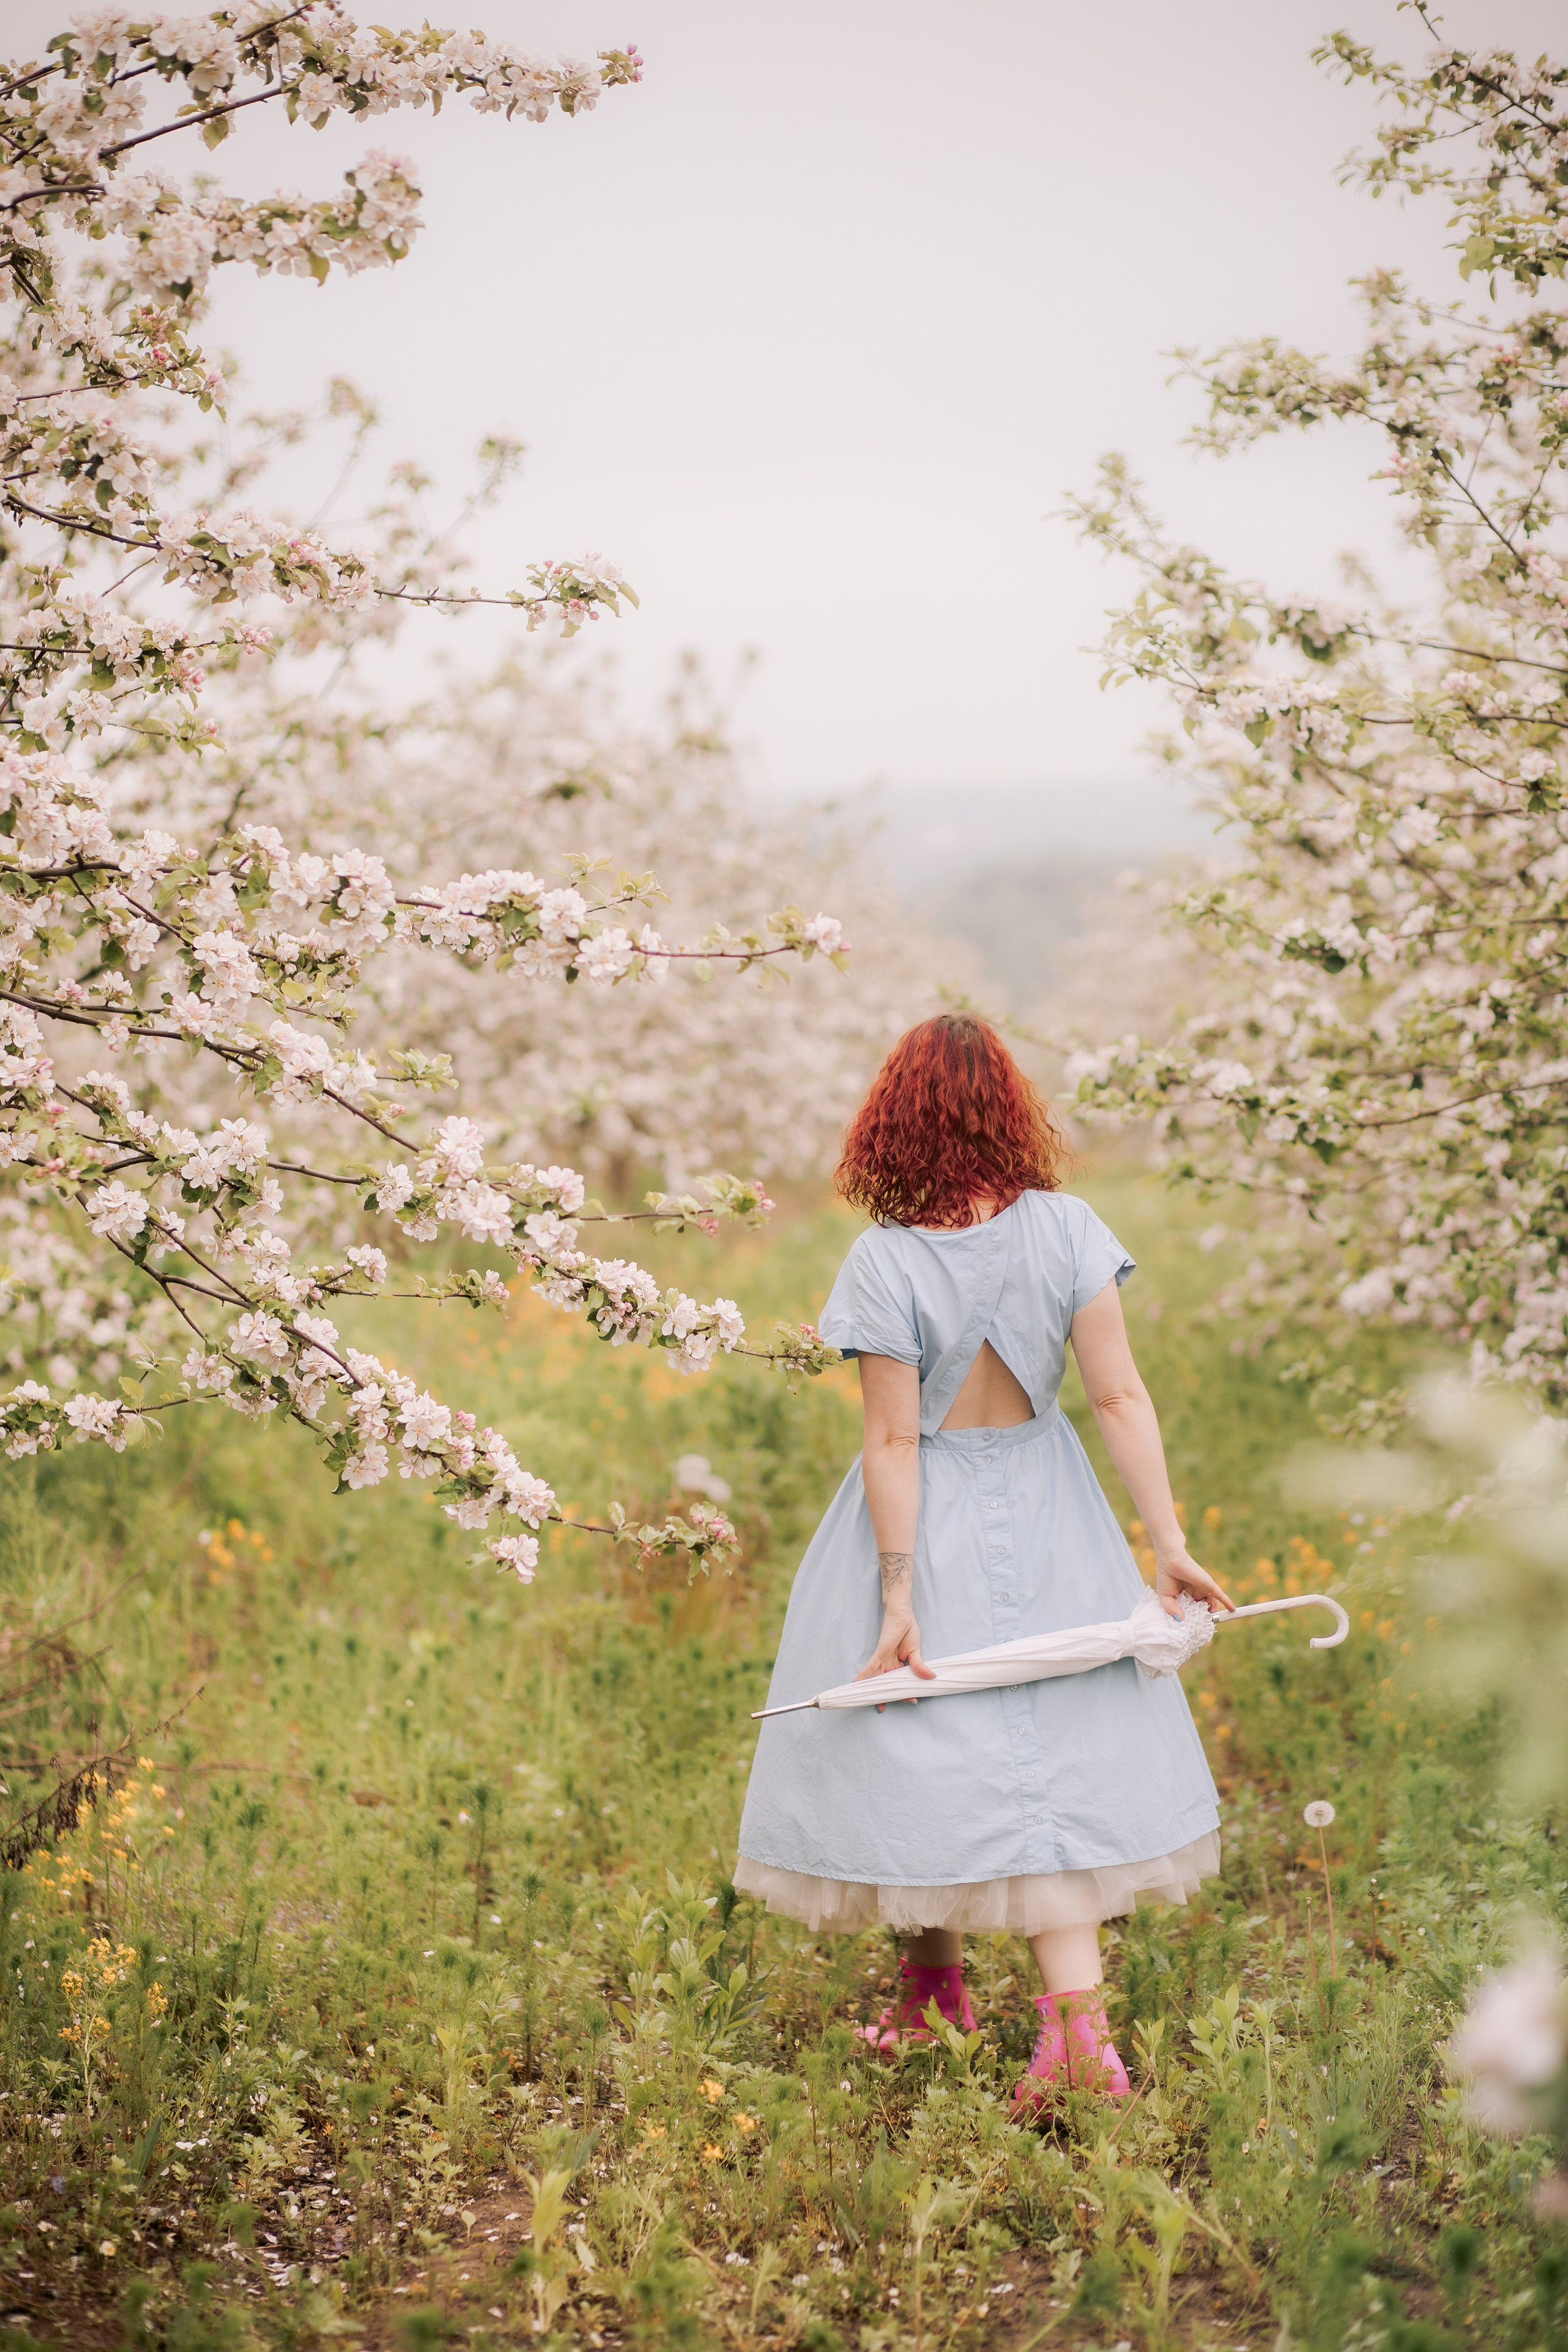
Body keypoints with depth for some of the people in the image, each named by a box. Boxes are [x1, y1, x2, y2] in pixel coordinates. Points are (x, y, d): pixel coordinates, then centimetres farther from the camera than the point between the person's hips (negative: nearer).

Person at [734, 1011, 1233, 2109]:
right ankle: (1078, 2019, -5)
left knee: (916, 1748, 14)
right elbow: (1122, 1397, -10)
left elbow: (893, 1442, -14)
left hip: (931, 1523, -2)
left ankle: (936, 1980, 30)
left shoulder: (886, 1261, -15)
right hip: (1047, 1522, 2)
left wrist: (897, 1595, -11)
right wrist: (1170, 1543, -7)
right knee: (1056, 1756, 5)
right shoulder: (1066, 1228, -9)